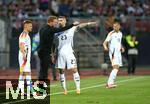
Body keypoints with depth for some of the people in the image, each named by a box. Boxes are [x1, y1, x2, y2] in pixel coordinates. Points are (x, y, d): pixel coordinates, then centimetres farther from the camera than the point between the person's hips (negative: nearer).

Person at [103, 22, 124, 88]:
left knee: (116, 68, 10)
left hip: (118, 53, 8)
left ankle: (108, 83, 19)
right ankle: (110, 83, -27)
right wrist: (105, 47, -34)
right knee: (116, 67, -22)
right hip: (113, 53, -8)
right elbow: (105, 42, -13)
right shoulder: (111, 34, -8)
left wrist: (121, 47, 10)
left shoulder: (120, 33, 13)